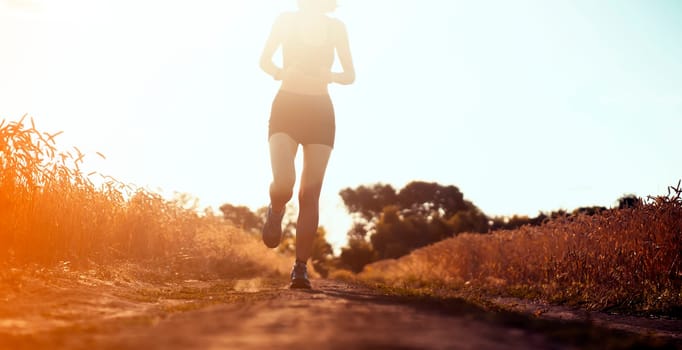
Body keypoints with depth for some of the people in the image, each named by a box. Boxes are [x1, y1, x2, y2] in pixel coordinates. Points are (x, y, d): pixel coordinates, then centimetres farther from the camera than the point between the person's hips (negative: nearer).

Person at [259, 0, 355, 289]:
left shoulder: (335, 28, 7)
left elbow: (350, 75, 10)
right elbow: (264, 61, 10)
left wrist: (330, 75, -13)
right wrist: (282, 73, -12)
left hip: (320, 112, 2)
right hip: (286, 107, -1)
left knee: (310, 193, -6)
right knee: (283, 182, -22)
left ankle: (301, 268, 0)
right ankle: (275, 212, 15)